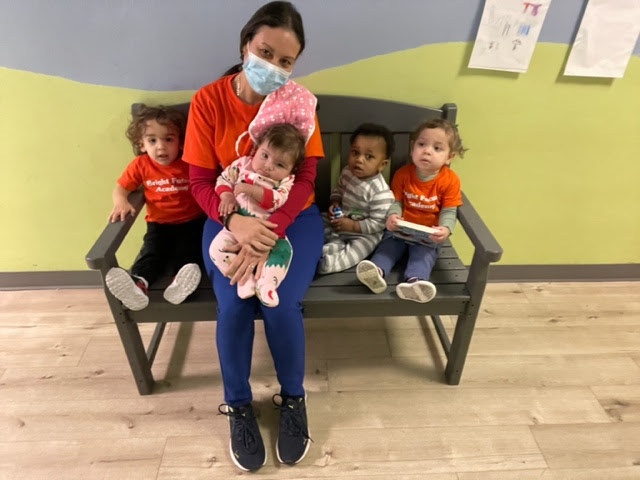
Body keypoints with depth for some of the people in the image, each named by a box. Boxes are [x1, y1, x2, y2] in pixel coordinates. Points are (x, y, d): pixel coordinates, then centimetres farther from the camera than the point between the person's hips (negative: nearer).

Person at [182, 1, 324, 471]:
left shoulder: (300, 102, -7)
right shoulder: (208, 101, -6)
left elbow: (304, 179, -15)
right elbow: (201, 182, -8)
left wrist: (267, 239, -29)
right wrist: (234, 221, -29)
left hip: (292, 217, 0)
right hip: (230, 218, 1)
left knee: (281, 306, -22)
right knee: (233, 306, -22)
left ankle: (293, 398, 9)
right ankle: (238, 405, 7)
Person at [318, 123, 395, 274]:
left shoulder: (380, 192, -30)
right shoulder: (347, 172, -9)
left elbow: (377, 223, -25)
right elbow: (338, 189, 12)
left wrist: (352, 226, -26)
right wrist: (335, 203, -9)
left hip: (364, 233, -7)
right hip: (341, 219, 7)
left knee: (360, 247, -29)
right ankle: (336, 244, -14)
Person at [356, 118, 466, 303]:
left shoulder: (450, 180, -10)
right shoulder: (403, 174, -4)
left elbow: (449, 212, -10)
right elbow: (396, 202, -2)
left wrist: (445, 229, -32)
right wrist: (393, 216, -26)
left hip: (428, 234, -1)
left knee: (424, 252, -28)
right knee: (389, 244, -25)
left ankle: (414, 281, -52)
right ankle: (377, 271, -50)